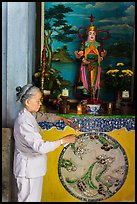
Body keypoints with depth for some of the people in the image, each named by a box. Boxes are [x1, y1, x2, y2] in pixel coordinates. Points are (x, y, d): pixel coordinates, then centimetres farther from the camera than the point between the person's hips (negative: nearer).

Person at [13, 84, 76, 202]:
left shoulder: (30, 114, 1)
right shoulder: (24, 122, -29)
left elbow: (45, 116, 22)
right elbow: (41, 147, -33)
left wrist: (62, 118, 7)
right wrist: (64, 140, -27)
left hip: (33, 167, 9)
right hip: (28, 169, -9)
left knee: (35, 198, 20)